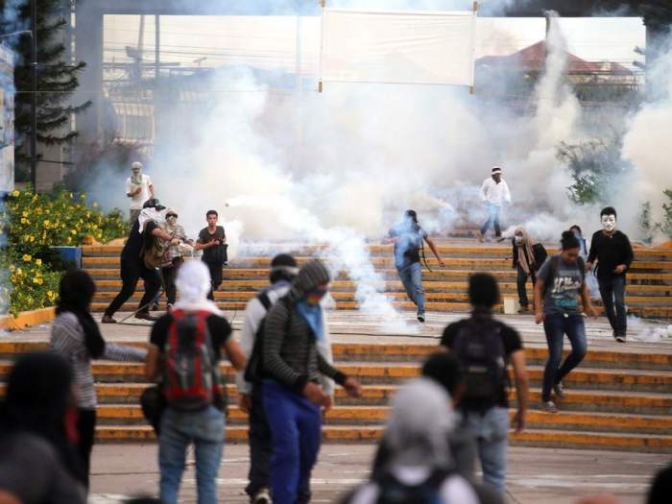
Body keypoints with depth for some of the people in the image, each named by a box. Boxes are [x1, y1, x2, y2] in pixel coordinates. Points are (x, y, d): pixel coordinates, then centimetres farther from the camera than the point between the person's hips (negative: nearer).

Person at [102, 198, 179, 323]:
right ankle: (107, 315, -6)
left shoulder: (148, 222, 10)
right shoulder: (148, 223, -21)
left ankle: (142, 311, 10)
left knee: (155, 282, 6)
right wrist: (171, 239, -48)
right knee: (128, 290, -12)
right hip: (130, 260, -10)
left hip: (141, 259, 10)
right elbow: (158, 232, -41)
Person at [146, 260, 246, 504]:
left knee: (169, 479, 9)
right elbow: (240, 362, 3)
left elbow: (150, 373, 0)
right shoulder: (216, 322, -8)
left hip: (174, 413, 1)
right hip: (209, 412, -1)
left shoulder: (163, 324, -4)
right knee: (207, 480, 4)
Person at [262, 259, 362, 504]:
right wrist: (302, 384, -25)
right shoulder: (281, 311, -12)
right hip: (281, 391, -7)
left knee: (309, 452, 8)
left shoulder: (313, 310, 10)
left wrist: (341, 378, 16)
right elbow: (271, 357, -17)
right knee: (288, 451, -16)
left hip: (308, 391, 7)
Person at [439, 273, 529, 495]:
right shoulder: (507, 334, -1)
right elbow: (521, 375, -8)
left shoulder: (453, 331, 0)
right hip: (494, 411, 0)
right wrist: (522, 411, 3)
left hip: (462, 410, 0)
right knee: (494, 474, 9)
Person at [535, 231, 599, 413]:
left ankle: (557, 380, 15)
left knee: (581, 350, -12)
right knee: (555, 356, -6)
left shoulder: (580, 263, 2)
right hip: (553, 315, -4)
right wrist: (539, 310, -12)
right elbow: (538, 287, -3)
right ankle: (546, 398, 8)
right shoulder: (551, 264, -9)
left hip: (573, 314, 4)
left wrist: (588, 306, 10)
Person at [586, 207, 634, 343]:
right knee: (607, 305, 12)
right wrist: (589, 262, -8)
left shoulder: (622, 237, -7)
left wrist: (624, 266, -20)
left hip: (618, 276, -4)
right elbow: (593, 253, 12)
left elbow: (630, 255, -1)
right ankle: (616, 328, 29)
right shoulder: (597, 236, 1)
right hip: (603, 276, 4)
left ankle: (622, 333, -19)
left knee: (619, 302, -17)